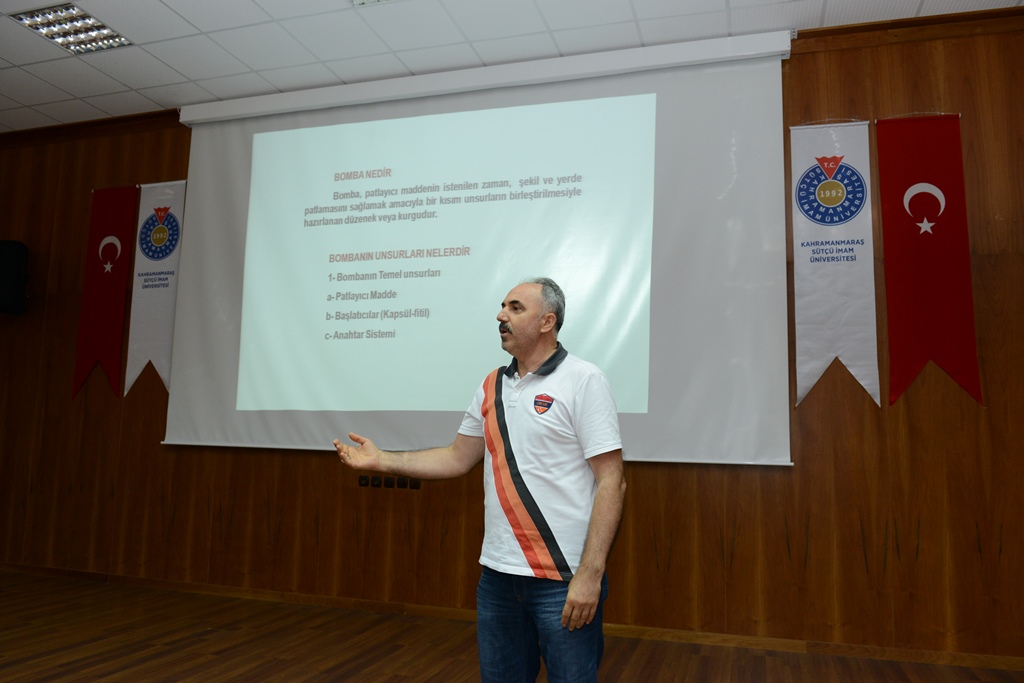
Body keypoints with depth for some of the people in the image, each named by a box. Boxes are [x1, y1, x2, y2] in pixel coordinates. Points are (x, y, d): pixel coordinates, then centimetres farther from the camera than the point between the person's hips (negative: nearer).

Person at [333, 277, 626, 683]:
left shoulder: (583, 381, -10)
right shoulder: (492, 387, 9)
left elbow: (611, 482, -14)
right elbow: (458, 458, 15)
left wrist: (590, 574, -19)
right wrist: (382, 461, 7)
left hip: (563, 580, -5)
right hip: (497, 575, 6)